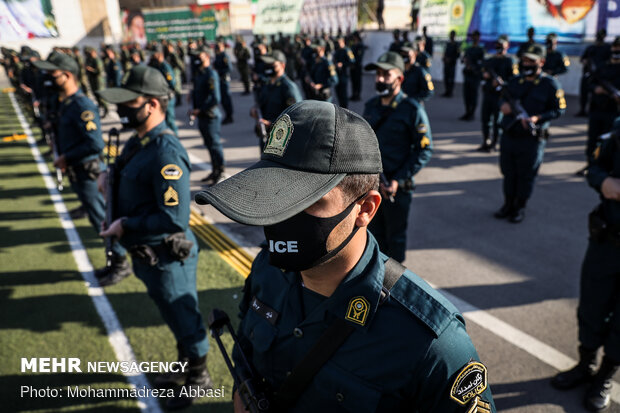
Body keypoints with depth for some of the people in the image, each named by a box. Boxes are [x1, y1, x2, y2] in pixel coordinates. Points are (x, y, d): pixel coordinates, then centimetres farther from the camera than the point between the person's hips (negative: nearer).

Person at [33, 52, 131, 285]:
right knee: (99, 219, 16)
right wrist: (63, 159, 5)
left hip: (89, 174, -9)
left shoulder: (82, 106, -19)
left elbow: (95, 144, -26)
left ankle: (121, 265, 14)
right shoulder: (65, 104, 10)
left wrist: (66, 157, -18)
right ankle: (115, 263, 29)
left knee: (102, 220, 0)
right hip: (77, 173, 10)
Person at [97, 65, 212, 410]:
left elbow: (175, 218, -30)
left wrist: (126, 226, -21)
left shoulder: (165, 152, -26)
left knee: (183, 317, 12)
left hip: (167, 257, -9)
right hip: (145, 253, 9)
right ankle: (185, 367, 47)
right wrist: (111, 175, 4)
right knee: (174, 316, 25)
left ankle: (198, 377, 35)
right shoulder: (137, 142, 3)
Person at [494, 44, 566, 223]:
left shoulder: (550, 84, -4)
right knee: (508, 172, 13)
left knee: (526, 175, 4)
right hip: (509, 135, 5)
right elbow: (503, 97, 18)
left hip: (531, 139, -5)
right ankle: (508, 204, 29)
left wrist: (537, 118, -20)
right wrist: (503, 104, -7)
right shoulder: (514, 81, 11)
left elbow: (559, 109, -4)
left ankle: (520, 208, 19)